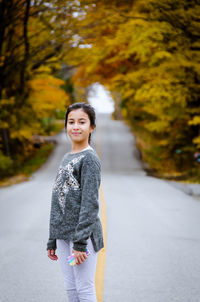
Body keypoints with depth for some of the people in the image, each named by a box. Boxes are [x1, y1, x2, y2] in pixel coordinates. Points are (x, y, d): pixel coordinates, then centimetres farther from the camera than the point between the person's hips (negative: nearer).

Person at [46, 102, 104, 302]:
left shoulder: (89, 158, -9)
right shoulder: (66, 158, 15)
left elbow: (90, 203, -15)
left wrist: (80, 242, -19)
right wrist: (52, 240, 17)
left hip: (83, 234, -8)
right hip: (63, 234, 8)